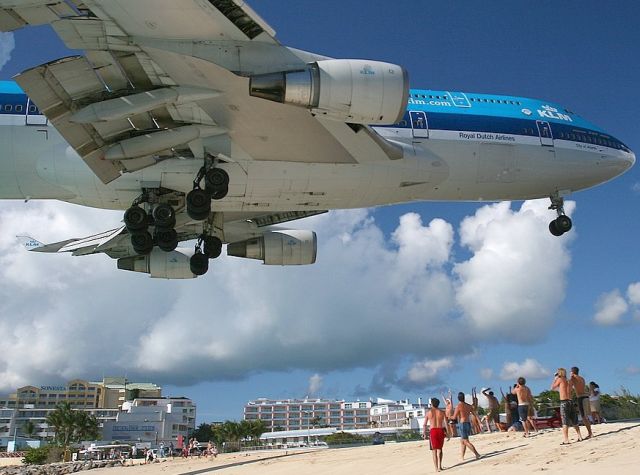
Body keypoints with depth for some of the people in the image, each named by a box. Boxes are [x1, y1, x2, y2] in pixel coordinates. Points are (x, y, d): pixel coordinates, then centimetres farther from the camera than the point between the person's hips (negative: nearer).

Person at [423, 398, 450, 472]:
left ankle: (436, 468, 1)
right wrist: (447, 434, 4)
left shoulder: (428, 412, 3)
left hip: (432, 431, -1)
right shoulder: (442, 412, 5)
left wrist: (424, 433, 14)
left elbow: (425, 424, 4)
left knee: (434, 450, 5)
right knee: (439, 449, 18)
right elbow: (446, 424, -1)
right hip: (441, 430, 2)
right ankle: (439, 466, 13)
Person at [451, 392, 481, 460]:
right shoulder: (468, 406, 8)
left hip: (462, 424, -7)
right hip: (468, 424, 7)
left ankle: (477, 454, -12)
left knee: (466, 442, -4)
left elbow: (454, 417, -10)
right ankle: (462, 457, 17)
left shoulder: (458, 406, -11)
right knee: (462, 441, 15)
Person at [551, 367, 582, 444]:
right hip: (570, 401, 6)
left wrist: (555, 379, 13)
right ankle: (579, 437, 22)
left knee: (565, 422, -8)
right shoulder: (569, 381, 14)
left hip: (564, 402, -6)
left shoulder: (560, 379, -3)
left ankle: (566, 440, -11)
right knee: (574, 421, 17)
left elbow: (552, 388, 7)